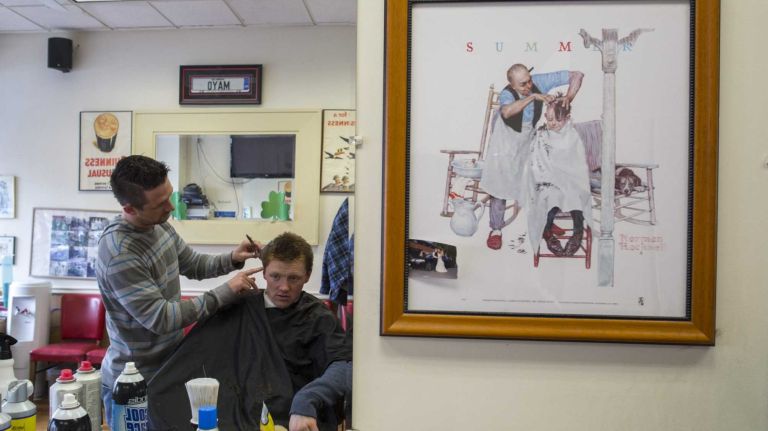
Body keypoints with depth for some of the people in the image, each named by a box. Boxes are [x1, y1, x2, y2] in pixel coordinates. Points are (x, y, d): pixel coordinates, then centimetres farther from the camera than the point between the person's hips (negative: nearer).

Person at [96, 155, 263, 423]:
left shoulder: (159, 225, -3)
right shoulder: (118, 253, -28)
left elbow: (193, 265, 12)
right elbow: (161, 318, -28)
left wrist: (231, 260, -7)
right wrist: (226, 292, -26)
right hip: (135, 381, -7)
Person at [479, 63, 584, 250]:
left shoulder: (539, 81, -23)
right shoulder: (506, 94, -32)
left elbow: (576, 75, -19)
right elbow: (507, 112, -57)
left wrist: (569, 97, -35)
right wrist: (533, 96, -54)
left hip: (529, 140, 3)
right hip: (505, 142, -3)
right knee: (499, 186, 3)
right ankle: (496, 229, 18)